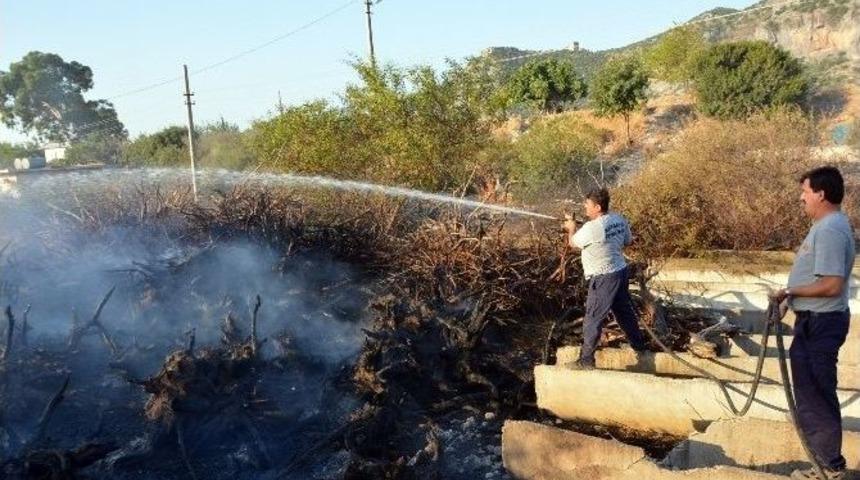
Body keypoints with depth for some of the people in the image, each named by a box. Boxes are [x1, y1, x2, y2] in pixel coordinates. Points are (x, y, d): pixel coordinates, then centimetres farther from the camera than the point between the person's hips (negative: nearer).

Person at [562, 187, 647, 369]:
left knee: (593, 319, 0)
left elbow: (572, 243, -6)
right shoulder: (619, 219, 0)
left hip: (603, 278, -8)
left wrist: (571, 227, 13)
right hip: (620, 271, 8)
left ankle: (586, 360, 6)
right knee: (625, 311, 24)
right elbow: (627, 241, 15)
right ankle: (639, 346, 40)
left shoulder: (591, 228, -23)